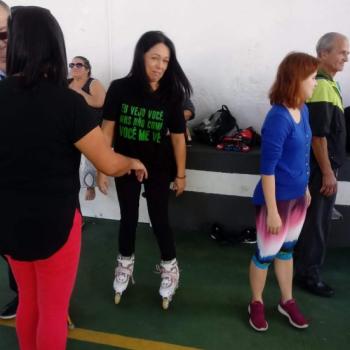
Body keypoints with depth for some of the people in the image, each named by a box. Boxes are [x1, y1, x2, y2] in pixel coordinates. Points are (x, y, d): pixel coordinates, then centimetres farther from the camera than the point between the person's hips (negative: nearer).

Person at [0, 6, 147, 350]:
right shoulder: (67, 102, -20)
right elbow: (109, 164, -17)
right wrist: (133, 162, 4)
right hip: (54, 221, -5)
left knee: (29, 300, 27)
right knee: (53, 310, 16)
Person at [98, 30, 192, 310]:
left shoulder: (171, 95, -11)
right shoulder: (119, 89, -12)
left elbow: (178, 137, -6)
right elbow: (107, 130, -8)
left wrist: (181, 174, -2)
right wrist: (102, 169, -8)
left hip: (158, 170, -1)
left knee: (159, 220, 9)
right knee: (128, 219, 16)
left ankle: (170, 268, 33)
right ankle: (125, 265, 40)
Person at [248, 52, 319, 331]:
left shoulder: (303, 110, 1)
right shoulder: (278, 118, -24)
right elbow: (267, 169, -22)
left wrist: (306, 188, 19)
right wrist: (272, 210, -20)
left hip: (297, 196, 8)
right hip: (276, 198, -8)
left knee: (287, 249, 22)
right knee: (266, 253, 10)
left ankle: (287, 301, 41)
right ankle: (256, 303, 33)